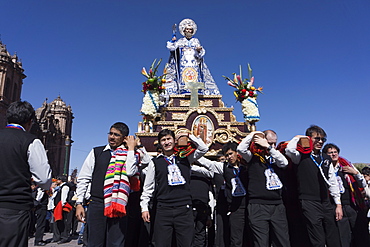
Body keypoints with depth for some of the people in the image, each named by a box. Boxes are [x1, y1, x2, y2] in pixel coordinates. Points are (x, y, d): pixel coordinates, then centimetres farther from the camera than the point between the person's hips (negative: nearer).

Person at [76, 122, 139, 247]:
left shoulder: (128, 155, 6)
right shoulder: (96, 152, 10)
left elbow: (130, 172, -15)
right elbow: (83, 178, 9)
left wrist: (131, 148, -7)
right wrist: (79, 203, 4)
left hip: (118, 205, -1)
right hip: (96, 203, 1)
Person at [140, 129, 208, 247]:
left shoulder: (185, 158, 10)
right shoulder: (155, 162, 8)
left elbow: (204, 149, 6)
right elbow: (148, 187, 10)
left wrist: (188, 136, 3)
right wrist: (144, 208, 6)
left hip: (184, 209, 1)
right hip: (163, 210, 0)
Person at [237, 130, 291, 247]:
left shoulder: (275, 156, 15)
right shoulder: (254, 156, 4)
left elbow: (284, 163, -5)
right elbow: (241, 149, -13)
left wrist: (269, 147, -9)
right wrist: (253, 134, -5)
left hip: (278, 206, 4)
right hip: (258, 206, -4)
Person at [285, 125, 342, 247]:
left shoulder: (326, 158, 13)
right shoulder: (301, 156, -4)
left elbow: (333, 182, 16)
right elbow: (289, 150, -28)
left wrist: (338, 204, 13)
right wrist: (297, 138, -8)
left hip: (326, 203, 6)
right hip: (310, 204, -6)